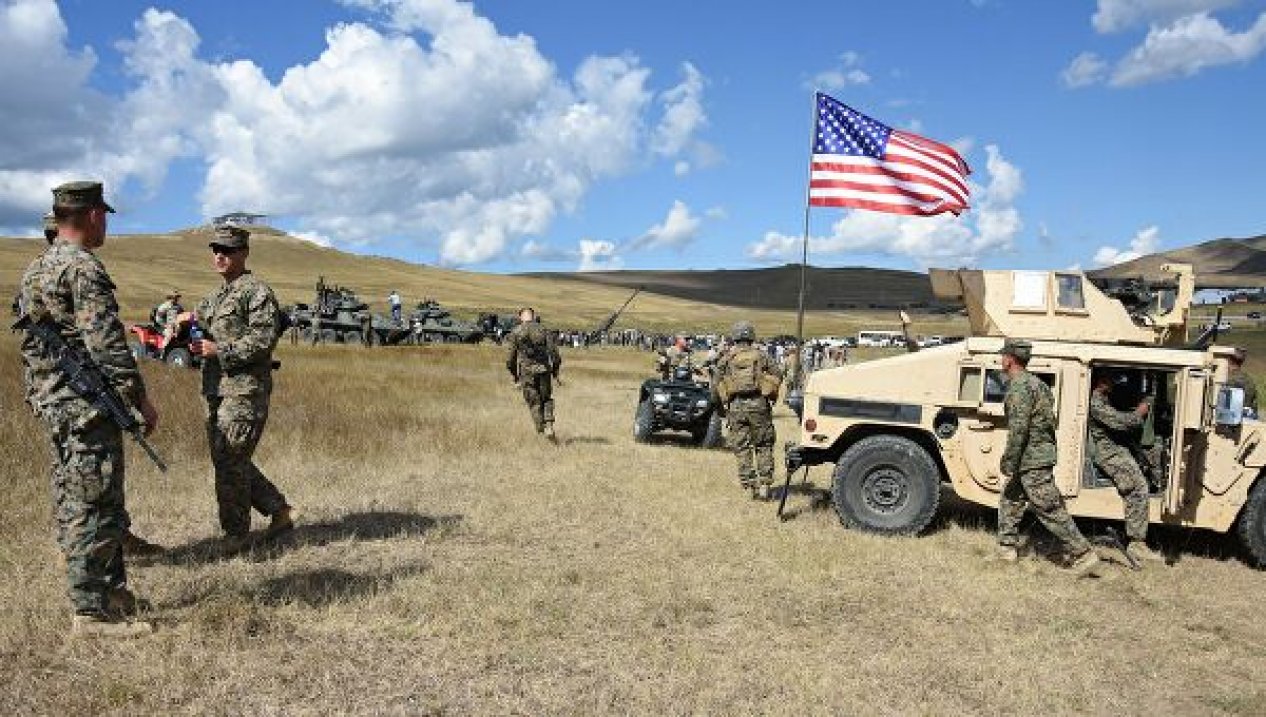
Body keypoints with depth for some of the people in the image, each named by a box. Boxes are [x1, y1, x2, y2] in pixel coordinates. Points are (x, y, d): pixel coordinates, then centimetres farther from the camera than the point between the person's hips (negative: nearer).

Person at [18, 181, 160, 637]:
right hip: (87, 403, -10)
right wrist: (141, 398, -16)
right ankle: (92, 612, 0)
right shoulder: (84, 267, -15)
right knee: (95, 506, -5)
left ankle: (111, 590, 25)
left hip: (50, 400, 10)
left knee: (75, 503, 14)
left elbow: (31, 340, 21)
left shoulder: (35, 269, 16)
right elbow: (106, 343, -21)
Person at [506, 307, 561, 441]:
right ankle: (549, 428, 2)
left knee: (534, 403, 9)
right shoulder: (543, 330, 6)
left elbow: (511, 356, 3)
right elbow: (553, 351, -1)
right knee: (547, 400, 18)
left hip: (526, 372, -1)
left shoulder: (515, 332, 3)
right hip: (544, 370, 1)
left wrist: (514, 374, 16)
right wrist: (555, 369, 11)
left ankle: (541, 431, 4)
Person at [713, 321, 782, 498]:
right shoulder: (761, 355, 9)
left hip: (736, 406, 0)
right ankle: (764, 484, 4)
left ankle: (750, 485, 3)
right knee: (763, 446, 10)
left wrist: (720, 407, 18)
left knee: (742, 448, 6)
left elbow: (716, 386, 6)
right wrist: (771, 395, 18)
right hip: (759, 404, 0)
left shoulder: (726, 358, 8)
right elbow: (777, 376, 4)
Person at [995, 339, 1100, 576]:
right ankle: (1007, 548, 24)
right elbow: (1048, 422, 20)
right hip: (1042, 453, 11)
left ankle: (1084, 555, -2)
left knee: (1051, 511, -6)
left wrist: (1009, 465, -18)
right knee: (1009, 500, 18)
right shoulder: (1035, 383, 15)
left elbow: (1018, 430, -22)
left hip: (1031, 460, -11)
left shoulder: (1019, 386, -17)